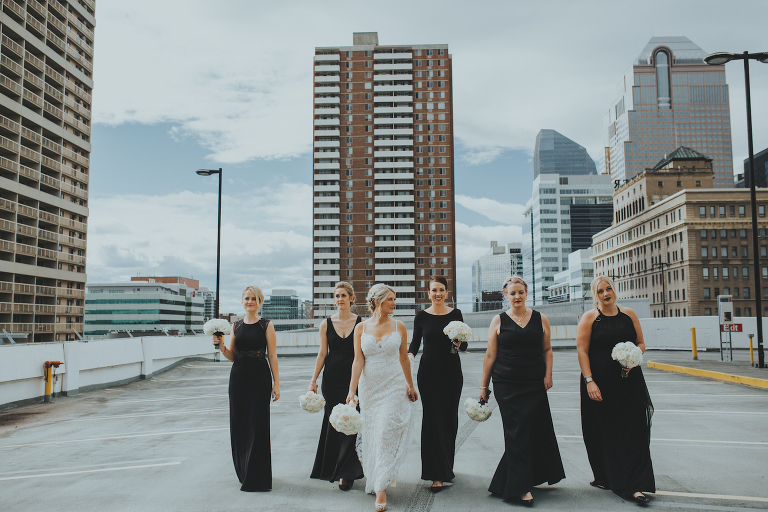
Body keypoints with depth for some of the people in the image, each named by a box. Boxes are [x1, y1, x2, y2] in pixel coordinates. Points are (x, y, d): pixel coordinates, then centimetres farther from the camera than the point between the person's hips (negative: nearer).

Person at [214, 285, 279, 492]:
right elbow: (232, 356, 11)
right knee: (239, 423, 8)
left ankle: (256, 478, 8)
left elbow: (272, 356, -4)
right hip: (238, 377, 4)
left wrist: (276, 383, -7)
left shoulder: (266, 326, -2)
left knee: (257, 425, -3)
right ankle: (243, 471, 27)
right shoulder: (236, 325, 10)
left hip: (260, 378, -4)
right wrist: (221, 346, -8)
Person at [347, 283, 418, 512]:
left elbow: (403, 358, 9)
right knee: (371, 435, 10)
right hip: (369, 387, 1)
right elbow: (358, 360, -5)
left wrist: (410, 386, 14)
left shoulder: (399, 326, 0)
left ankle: (381, 488, 1)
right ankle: (373, 479, 33)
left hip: (394, 386, -1)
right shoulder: (361, 328, -1)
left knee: (387, 435, -6)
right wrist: (351, 390, -12)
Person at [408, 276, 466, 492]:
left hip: (452, 372, 1)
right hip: (428, 372, -1)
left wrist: (459, 343, -18)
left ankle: (446, 466, 27)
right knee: (433, 419, -5)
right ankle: (437, 475, -2)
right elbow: (415, 343, 6)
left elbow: (465, 345, 4)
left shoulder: (455, 314, 3)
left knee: (450, 418, 7)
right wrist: (410, 355, -14)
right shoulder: (422, 316, 2)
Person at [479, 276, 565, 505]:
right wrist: (484, 386, 3)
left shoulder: (540, 319, 6)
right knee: (516, 433, -3)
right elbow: (490, 355, 2)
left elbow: (547, 349, 14)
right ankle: (521, 487, 3)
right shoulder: (499, 321, 1)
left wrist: (548, 375, 1)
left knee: (536, 430, 6)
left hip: (534, 384, 2)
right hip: (506, 385, -2)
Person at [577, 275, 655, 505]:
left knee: (632, 432, -2)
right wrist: (589, 381, -14)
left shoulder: (628, 314, 8)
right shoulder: (589, 318, -1)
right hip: (600, 383, -2)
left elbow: (641, 343, 14)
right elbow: (582, 350, -6)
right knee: (603, 433, 6)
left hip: (629, 381, 2)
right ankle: (605, 478, 24)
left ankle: (634, 486, 2)